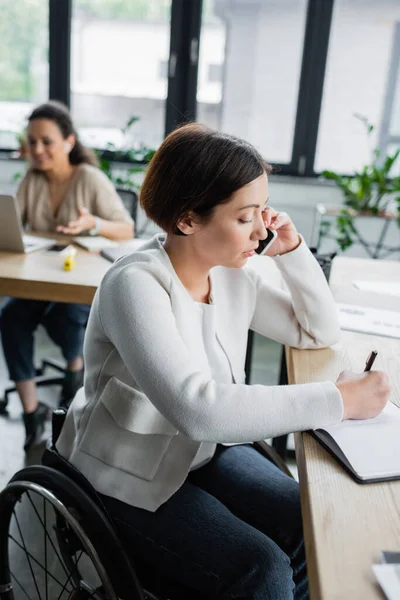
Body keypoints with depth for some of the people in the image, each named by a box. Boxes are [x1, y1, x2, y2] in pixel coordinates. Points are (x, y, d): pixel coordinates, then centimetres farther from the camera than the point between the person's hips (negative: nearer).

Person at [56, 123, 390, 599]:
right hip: (131, 479, -6)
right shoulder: (135, 285, -28)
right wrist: (337, 400, -36)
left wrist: (291, 250, -11)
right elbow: (196, 407, -40)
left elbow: (319, 332, 3)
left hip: (205, 449, 6)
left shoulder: (232, 275, -6)